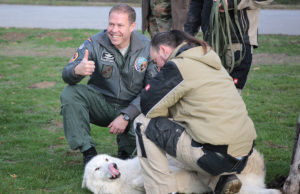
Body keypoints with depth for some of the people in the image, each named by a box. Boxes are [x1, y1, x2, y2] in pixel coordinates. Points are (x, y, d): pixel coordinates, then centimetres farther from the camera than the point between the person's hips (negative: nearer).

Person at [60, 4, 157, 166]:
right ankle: (88, 152, -19)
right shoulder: (95, 44, -11)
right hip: (101, 103, 1)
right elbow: (66, 75, -19)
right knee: (70, 93, -25)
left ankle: (125, 153, 5)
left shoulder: (147, 47, -10)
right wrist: (77, 71, -46)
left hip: (131, 108, 0)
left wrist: (126, 116, -24)